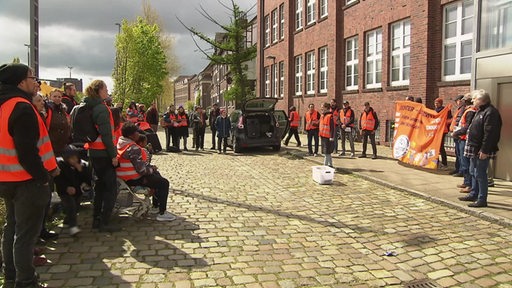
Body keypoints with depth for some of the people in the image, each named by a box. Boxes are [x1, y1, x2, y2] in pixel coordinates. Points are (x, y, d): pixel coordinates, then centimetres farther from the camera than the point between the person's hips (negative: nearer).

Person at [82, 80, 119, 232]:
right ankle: (105, 222, -1)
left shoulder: (90, 107, 12)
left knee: (100, 184, 17)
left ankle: (96, 219, 22)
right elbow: (106, 133, -20)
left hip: (93, 151, 9)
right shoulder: (101, 108, -15)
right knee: (111, 187, -2)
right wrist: (113, 154, -17)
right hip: (103, 152, -9)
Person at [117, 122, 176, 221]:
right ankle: (162, 213, -4)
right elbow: (141, 169, -27)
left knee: (157, 176, 26)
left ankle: (156, 207, 33)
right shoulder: (133, 148, -26)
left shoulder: (121, 142, 6)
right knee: (164, 183, -8)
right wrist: (151, 169, -8)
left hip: (126, 177, 11)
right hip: (134, 179, -11)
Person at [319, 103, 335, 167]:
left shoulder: (330, 116, -14)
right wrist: (320, 133, 20)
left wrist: (332, 137, -20)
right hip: (323, 136, 9)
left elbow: (332, 127, -17)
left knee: (327, 152, -5)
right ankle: (330, 164, 25)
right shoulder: (322, 116, 13)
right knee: (328, 152, 16)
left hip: (328, 137, -9)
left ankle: (325, 164, 0)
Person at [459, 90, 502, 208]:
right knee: (473, 172, 19)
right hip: (475, 149, 11)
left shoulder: (490, 112, -18)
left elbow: (490, 134, -23)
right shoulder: (480, 111, 16)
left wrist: (485, 150, -25)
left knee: (480, 174, -6)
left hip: (482, 151, -11)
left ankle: (482, 200, 2)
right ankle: (474, 194, 32)